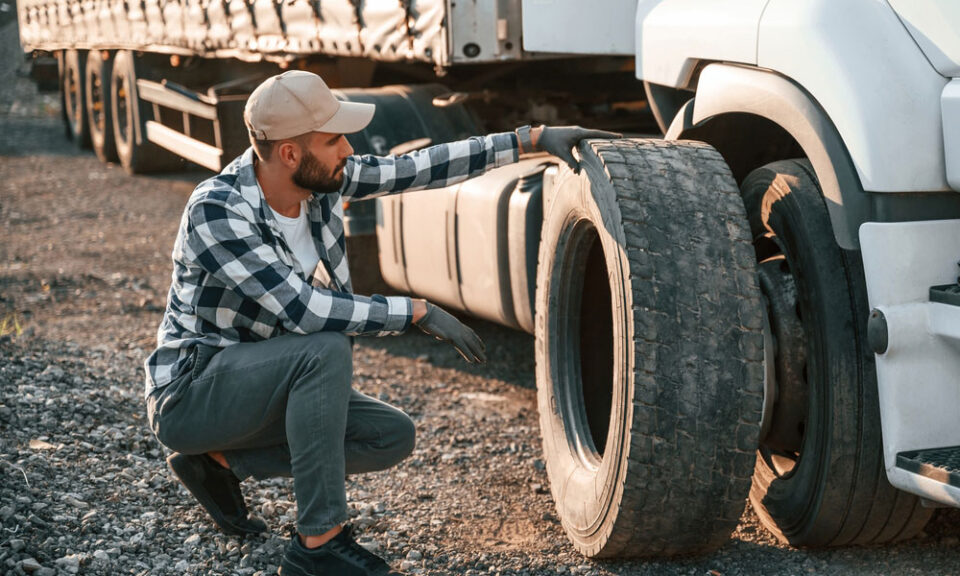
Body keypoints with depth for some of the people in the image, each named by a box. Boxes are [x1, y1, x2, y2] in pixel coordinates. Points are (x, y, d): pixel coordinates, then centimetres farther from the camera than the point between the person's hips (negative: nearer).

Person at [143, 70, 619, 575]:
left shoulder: (321, 178, -7)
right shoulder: (216, 211, -27)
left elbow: (415, 170, -2)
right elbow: (302, 311, -32)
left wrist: (532, 139, -4)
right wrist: (417, 311, -27)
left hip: (271, 389, 8)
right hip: (191, 393, -8)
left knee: (393, 437, -5)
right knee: (325, 348, -32)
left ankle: (220, 461, 6)